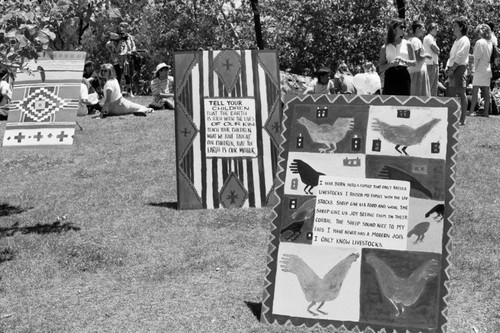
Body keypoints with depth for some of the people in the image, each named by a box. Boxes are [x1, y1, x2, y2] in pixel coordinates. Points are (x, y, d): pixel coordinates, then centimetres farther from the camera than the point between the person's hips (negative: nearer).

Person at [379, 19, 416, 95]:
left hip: (404, 76, 1)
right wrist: (391, 64, -13)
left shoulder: (407, 44, 8)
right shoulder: (385, 48, 7)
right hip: (390, 77, 0)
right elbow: (381, 68, 6)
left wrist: (403, 61, -13)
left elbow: (414, 62, 6)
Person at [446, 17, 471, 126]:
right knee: (450, 93, 9)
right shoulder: (456, 41, 21)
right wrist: (447, 67, 8)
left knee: (461, 93, -9)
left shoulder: (464, 40, -9)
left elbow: (460, 57, -16)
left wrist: (452, 69, -15)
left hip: (459, 68, -9)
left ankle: (462, 119, -9)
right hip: (452, 70, 9)